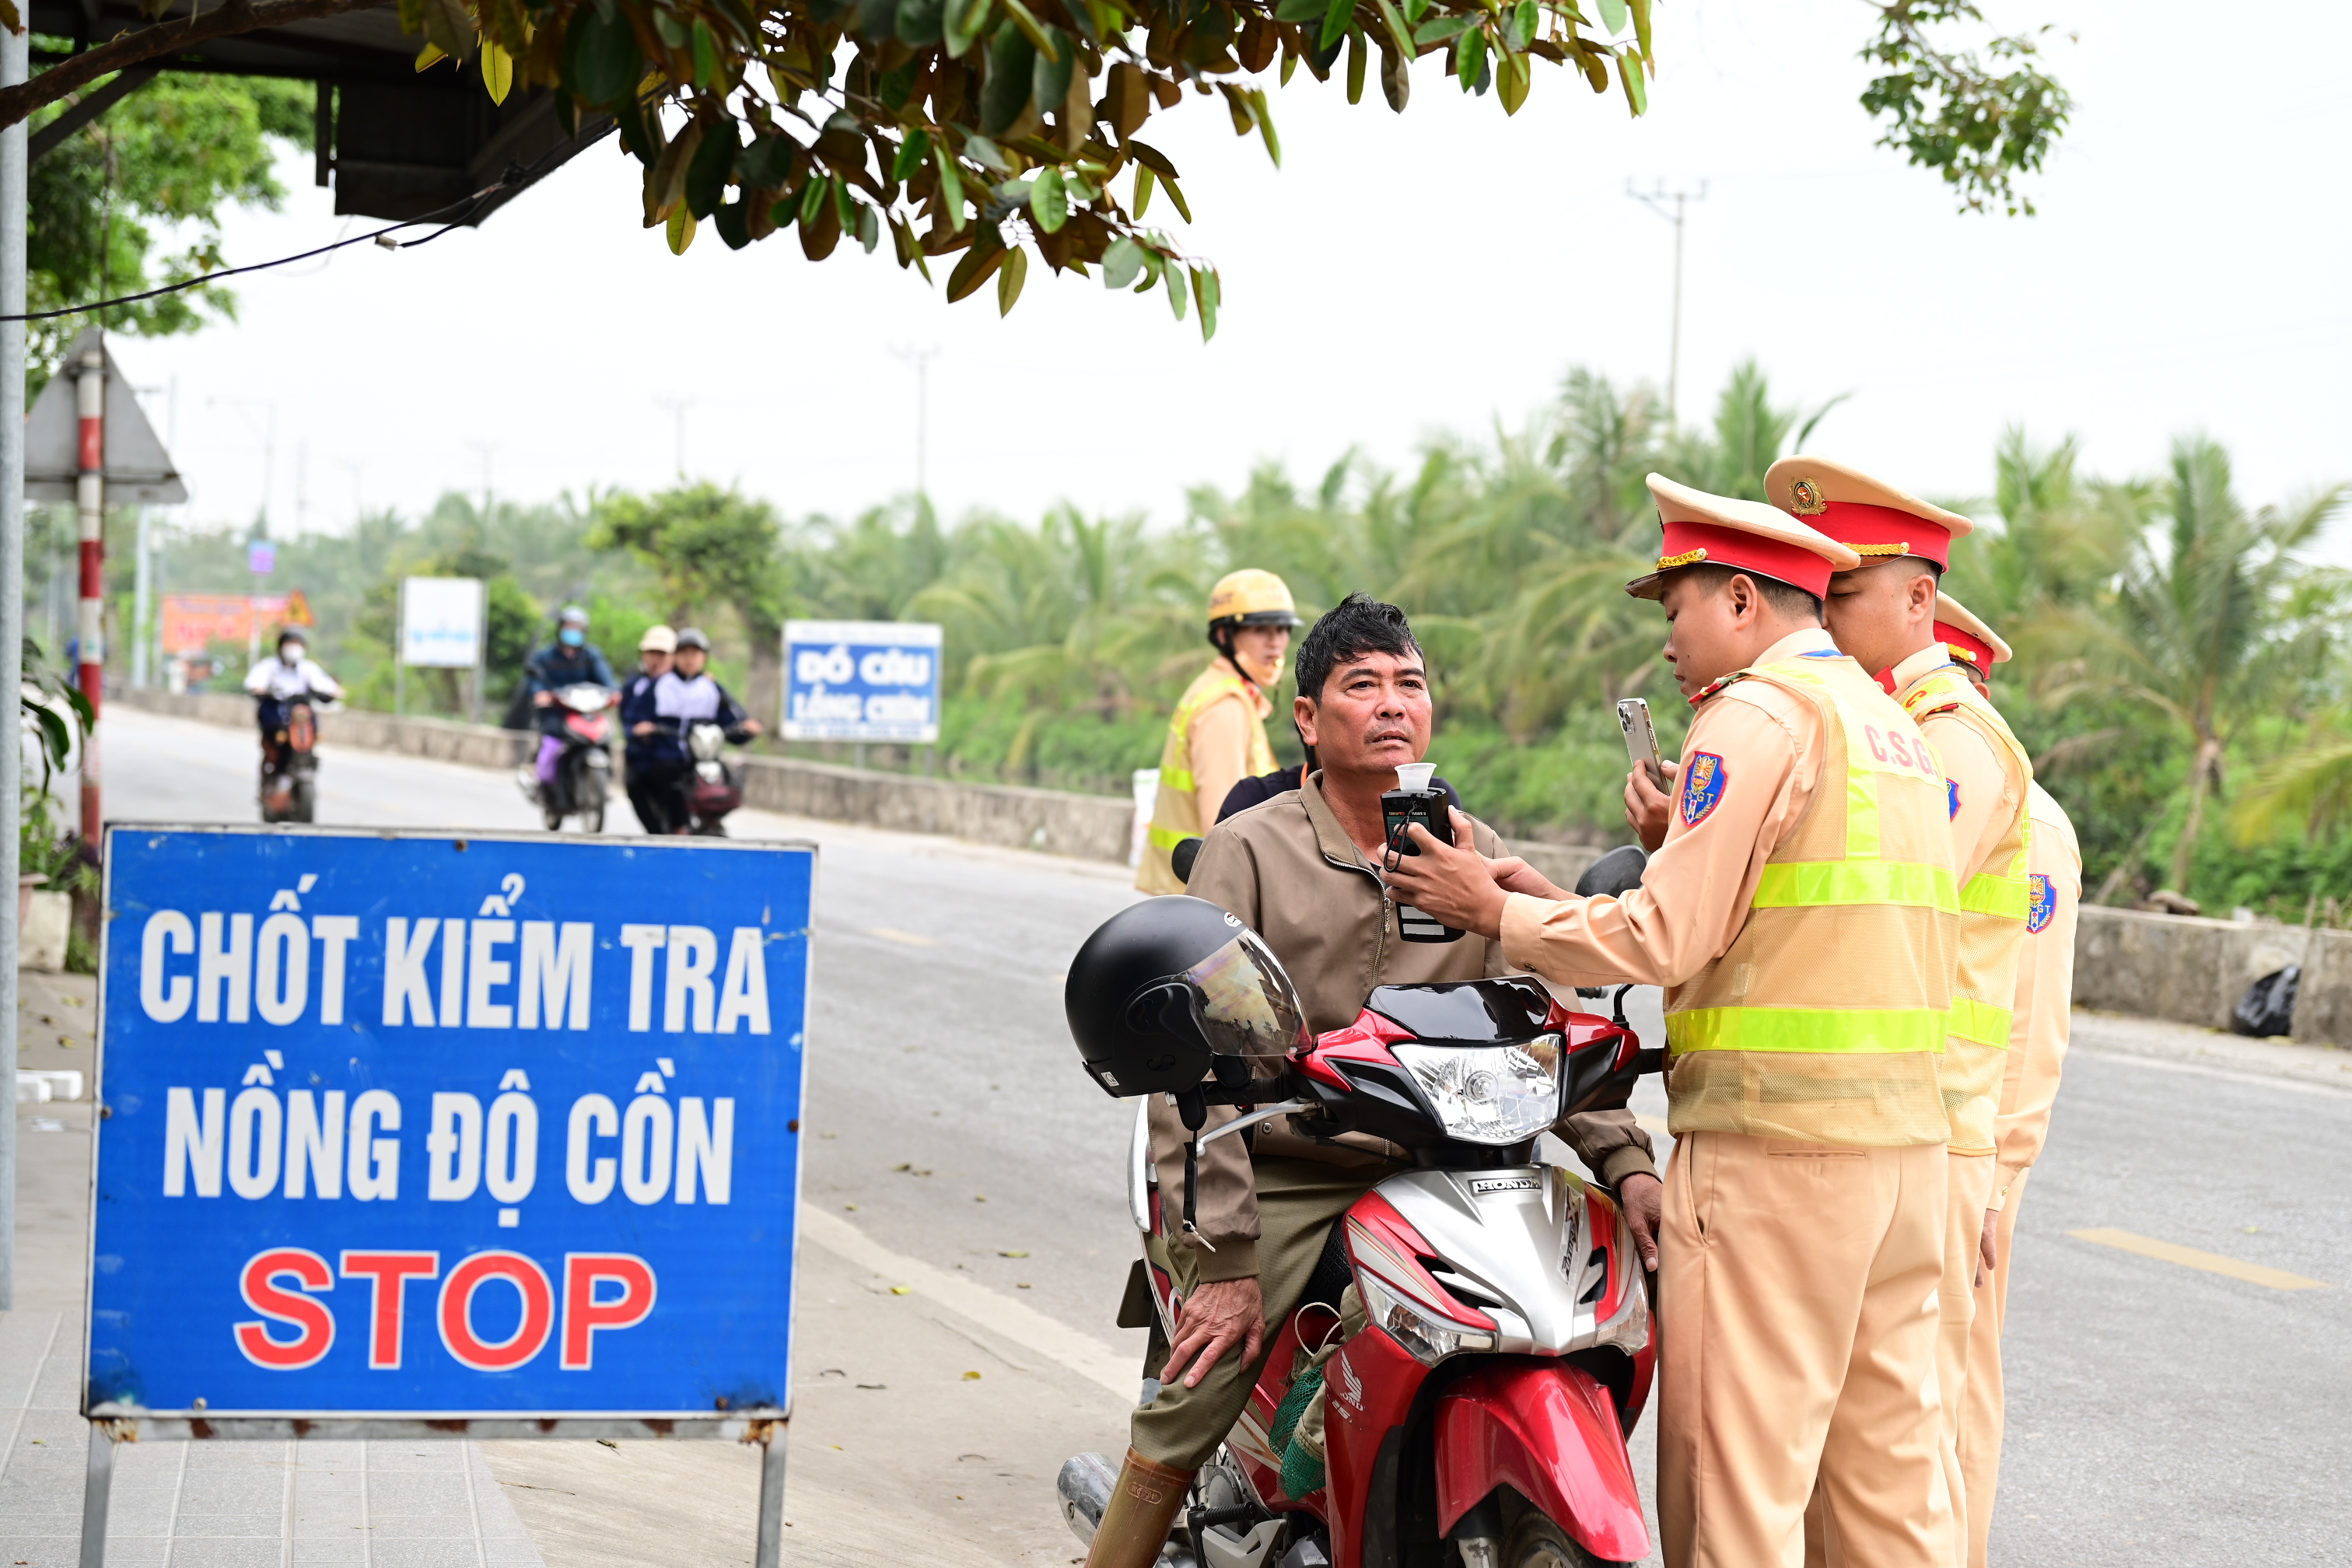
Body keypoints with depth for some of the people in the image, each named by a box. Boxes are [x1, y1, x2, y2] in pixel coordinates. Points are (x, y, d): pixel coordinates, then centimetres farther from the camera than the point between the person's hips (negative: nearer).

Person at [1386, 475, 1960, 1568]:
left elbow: (1663, 940, -12)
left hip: (1772, 1148, -9)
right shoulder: (1896, 727, 20)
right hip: (1904, 1140, 9)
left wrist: (1498, 913, 0)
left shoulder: (1757, 713, -7)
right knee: (1888, 1467, 10)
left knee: (1734, 1479, -4)